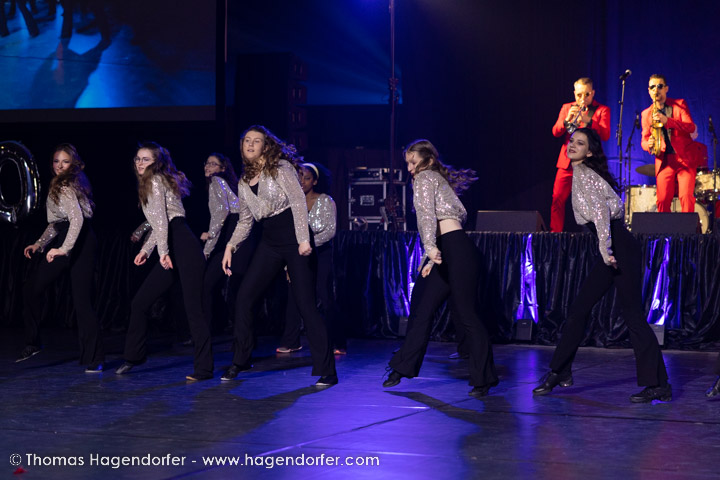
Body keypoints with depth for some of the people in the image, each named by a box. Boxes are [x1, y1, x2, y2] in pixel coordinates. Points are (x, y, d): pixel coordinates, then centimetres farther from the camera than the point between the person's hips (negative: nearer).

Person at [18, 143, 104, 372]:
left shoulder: (66, 186, -12)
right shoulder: (58, 186, 17)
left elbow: (77, 218, -25)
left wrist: (63, 249, -33)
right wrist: (39, 244, 15)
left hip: (80, 243, -9)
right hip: (64, 243, 9)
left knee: (82, 302, -8)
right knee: (31, 290, 5)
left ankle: (94, 359, -4)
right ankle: (32, 343, 15)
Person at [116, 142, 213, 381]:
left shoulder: (155, 180, -3)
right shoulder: (149, 184, 25)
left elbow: (161, 219, -14)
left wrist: (163, 252, -20)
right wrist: (146, 250, 27)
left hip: (183, 247, -10)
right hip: (172, 252, 10)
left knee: (193, 308, -11)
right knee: (139, 303, 10)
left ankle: (204, 368, -12)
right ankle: (134, 357, 21)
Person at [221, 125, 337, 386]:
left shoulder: (280, 168, -5)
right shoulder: (245, 181, 14)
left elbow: (298, 202, -13)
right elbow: (245, 220, 20)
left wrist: (304, 240, -22)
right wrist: (231, 246, 8)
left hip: (294, 239, -7)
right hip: (269, 242, 7)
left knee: (306, 304, -9)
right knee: (243, 298, 1)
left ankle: (327, 371, -6)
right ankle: (240, 360, 15)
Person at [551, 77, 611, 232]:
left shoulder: (602, 110, 6)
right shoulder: (567, 108, 15)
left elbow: (605, 135, -8)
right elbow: (555, 132, 5)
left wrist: (588, 121, -22)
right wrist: (567, 120, -14)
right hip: (567, 161, 3)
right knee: (558, 199, -4)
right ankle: (555, 232, 3)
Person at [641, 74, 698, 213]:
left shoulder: (679, 104, 6)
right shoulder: (646, 113, 14)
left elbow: (691, 127, -7)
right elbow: (644, 139, 14)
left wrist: (667, 120, -21)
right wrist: (648, 144, -11)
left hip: (685, 159, -2)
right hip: (664, 161, 2)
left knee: (686, 196, -17)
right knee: (663, 200, -7)